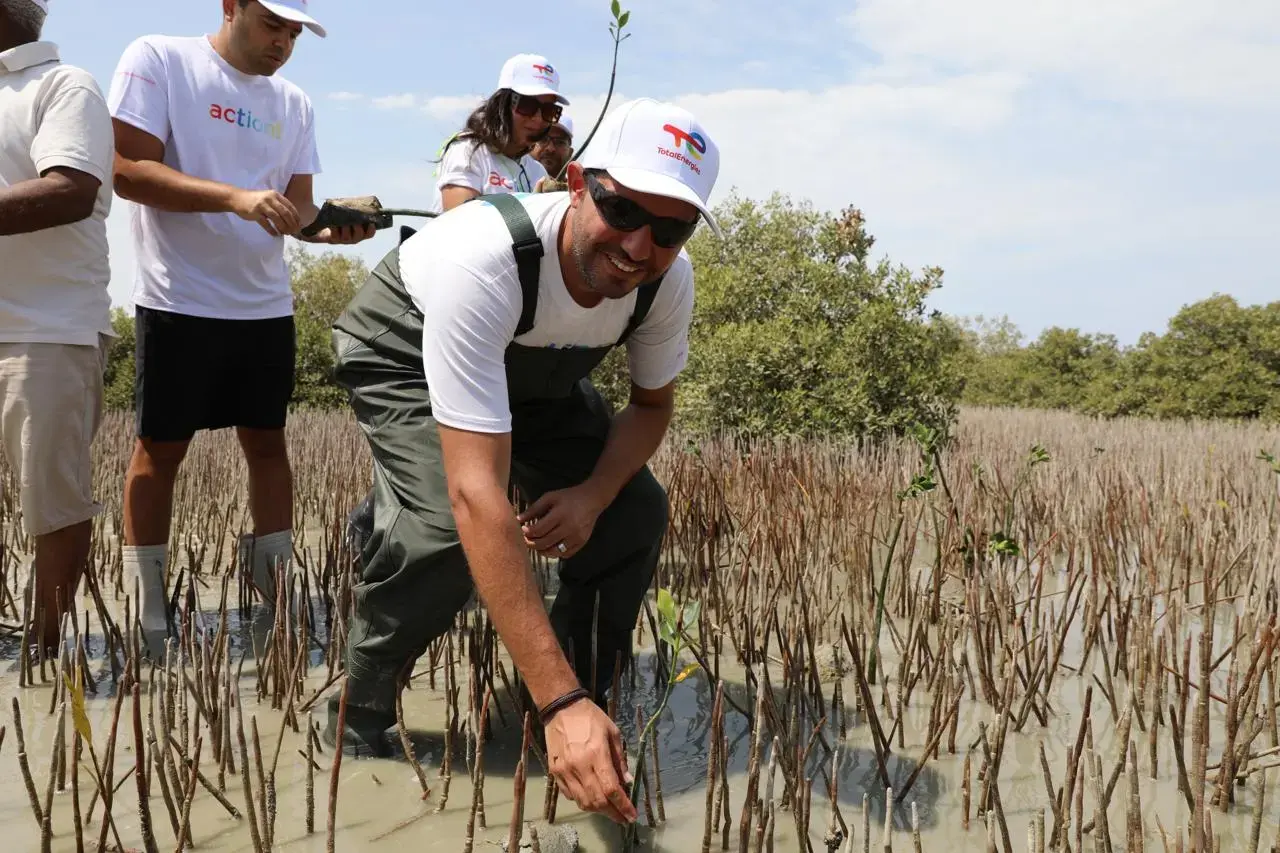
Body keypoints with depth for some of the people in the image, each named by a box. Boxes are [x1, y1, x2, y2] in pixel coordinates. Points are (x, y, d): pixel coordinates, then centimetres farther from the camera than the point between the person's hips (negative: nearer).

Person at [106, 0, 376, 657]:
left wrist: (330, 228, -17)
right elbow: (128, 170, -16)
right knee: (160, 448, 2)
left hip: (266, 305, 5)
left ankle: (277, 598, 17)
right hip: (179, 302, -5)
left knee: (267, 442, 8)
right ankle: (144, 620, 12)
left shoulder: (293, 104, 9)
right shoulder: (157, 60, -6)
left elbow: (297, 206, 6)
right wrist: (237, 198, -27)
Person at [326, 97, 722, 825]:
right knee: (446, 525, -30)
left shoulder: (669, 278, -27)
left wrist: (593, 494, -27)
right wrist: (559, 701, -53)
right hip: (408, 355, -5)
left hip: (534, 369, 6)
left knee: (637, 509, -7)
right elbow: (477, 494, -50)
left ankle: (588, 711, 13)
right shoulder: (484, 261, -45)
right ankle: (359, 717, -3)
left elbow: (652, 404, -5)